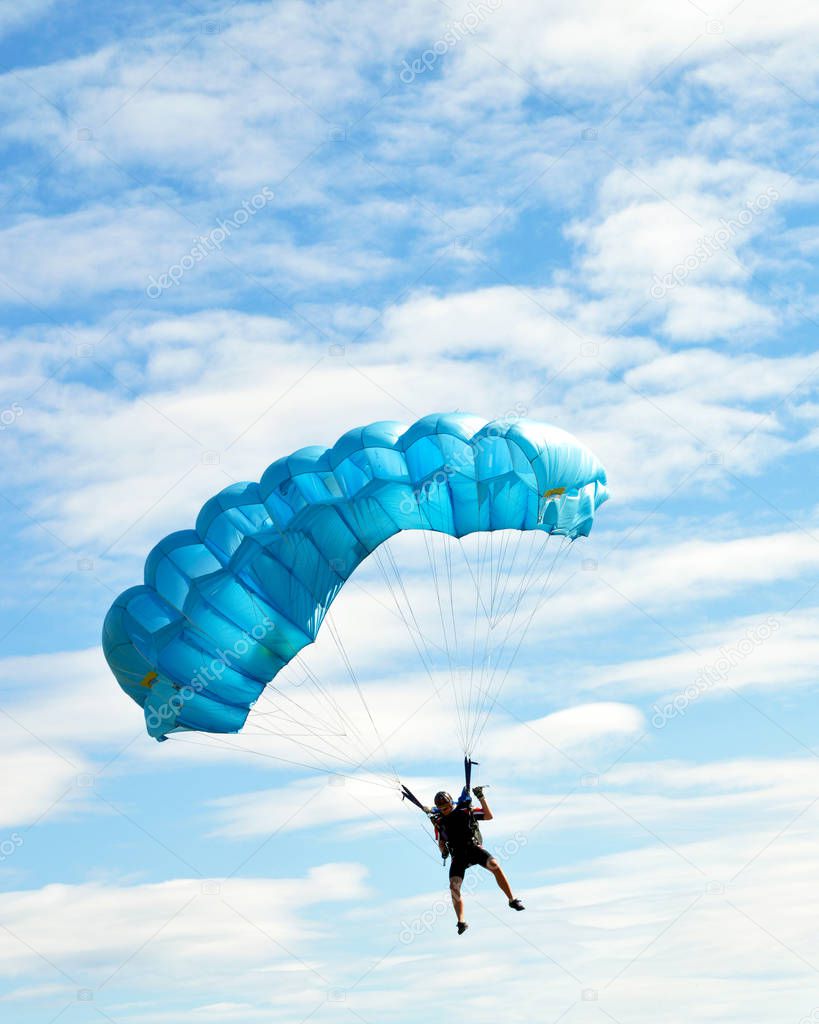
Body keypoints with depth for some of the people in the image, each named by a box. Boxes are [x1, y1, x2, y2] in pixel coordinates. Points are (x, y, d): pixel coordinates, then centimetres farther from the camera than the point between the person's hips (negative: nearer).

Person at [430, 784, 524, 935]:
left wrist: (481, 798, -6)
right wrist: (443, 851, -1)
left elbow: (489, 816, 2)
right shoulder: (439, 822, 11)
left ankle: (512, 900, -19)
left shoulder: (466, 811, 5)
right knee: (454, 887, -19)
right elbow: (441, 843, 21)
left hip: (474, 848, -2)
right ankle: (461, 921, -8)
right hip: (458, 855, 2)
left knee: (494, 865, -29)